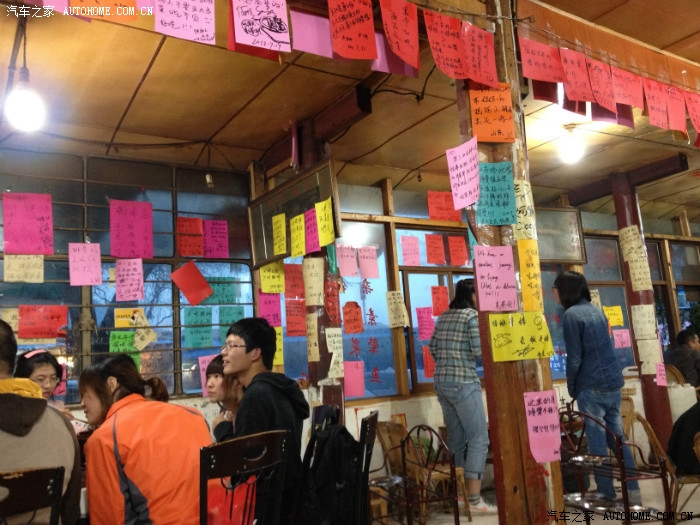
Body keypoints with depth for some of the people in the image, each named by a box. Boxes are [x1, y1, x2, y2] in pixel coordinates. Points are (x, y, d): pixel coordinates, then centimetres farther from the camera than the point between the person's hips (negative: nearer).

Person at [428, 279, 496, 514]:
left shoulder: (443, 317, 13)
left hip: (442, 383, 8)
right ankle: (474, 500, -2)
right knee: (478, 438, -2)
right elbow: (480, 350, -15)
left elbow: (433, 347, 16)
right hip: (463, 383, -8)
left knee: (456, 439, 15)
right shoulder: (472, 316, -9)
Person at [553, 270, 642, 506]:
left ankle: (607, 494, 8)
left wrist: (571, 387, 0)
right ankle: (633, 492, 16)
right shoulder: (596, 309, 12)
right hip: (614, 382, 8)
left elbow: (574, 357, -13)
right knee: (617, 438, 13)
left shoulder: (571, 314, -12)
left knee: (597, 442, 2)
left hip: (592, 387, -7)